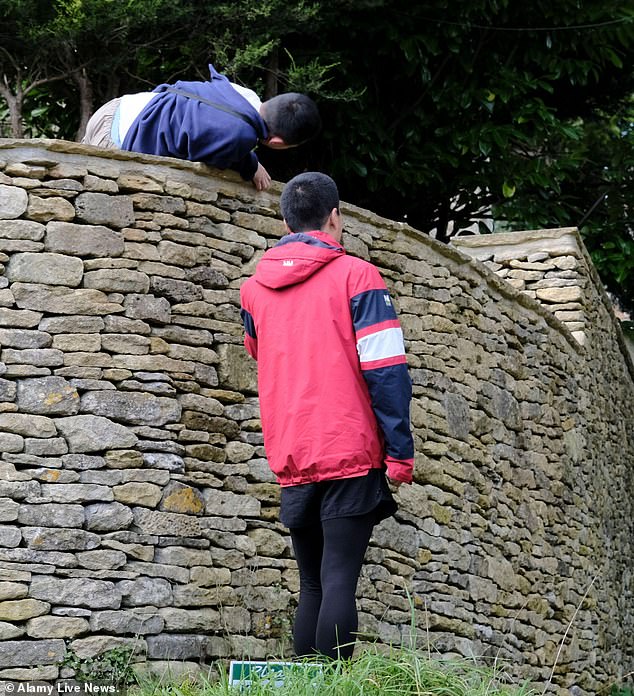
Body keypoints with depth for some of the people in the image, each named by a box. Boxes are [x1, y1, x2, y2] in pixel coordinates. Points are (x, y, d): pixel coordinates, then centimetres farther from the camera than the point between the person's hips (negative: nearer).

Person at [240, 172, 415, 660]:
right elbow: (386, 371, -11)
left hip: (291, 461, 5)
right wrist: (399, 453, -8)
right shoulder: (355, 276, -4)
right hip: (350, 455, -5)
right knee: (339, 581, -7)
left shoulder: (255, 287, 12)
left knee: (312, 584, 13)